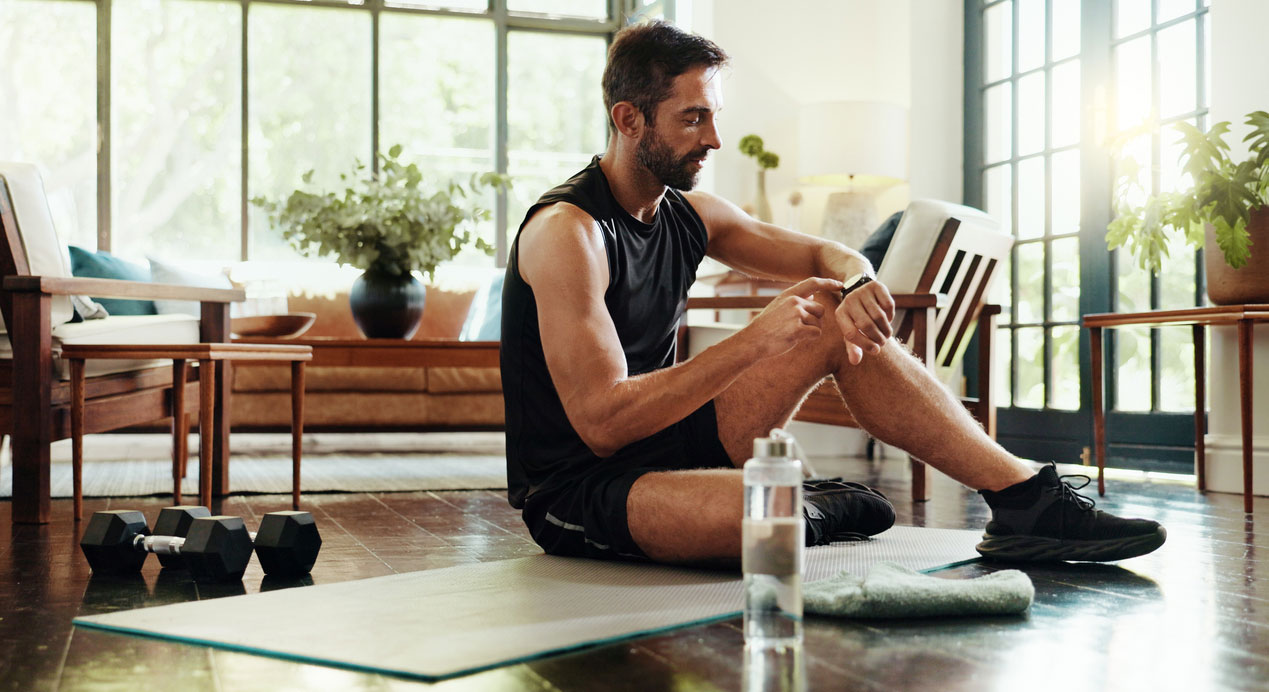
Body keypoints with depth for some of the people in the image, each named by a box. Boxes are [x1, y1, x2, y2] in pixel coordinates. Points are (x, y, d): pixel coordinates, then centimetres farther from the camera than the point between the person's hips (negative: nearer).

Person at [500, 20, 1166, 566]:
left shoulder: (688, 214, 6)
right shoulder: (567, 230, -20)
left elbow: (826, 254, 12)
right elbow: (602, 422, -27)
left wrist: (856, 281, -15)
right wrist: (753, 341, -29)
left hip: (661, 439, 8)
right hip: (574, 491, -8)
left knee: (840, 324, -3)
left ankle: (1026, 497, -5)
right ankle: (813, 510, -1)